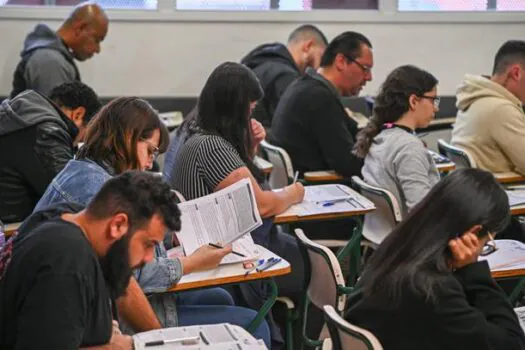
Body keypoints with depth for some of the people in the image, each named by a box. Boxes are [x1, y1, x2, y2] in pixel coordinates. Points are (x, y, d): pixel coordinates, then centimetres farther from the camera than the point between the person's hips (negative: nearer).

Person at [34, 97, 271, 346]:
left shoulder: (86, 172, 12)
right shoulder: (94, 185, -21)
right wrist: (192, 263, -13)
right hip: (113, 317, -11)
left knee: (219, 298, 25)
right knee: (251, 327, -9)